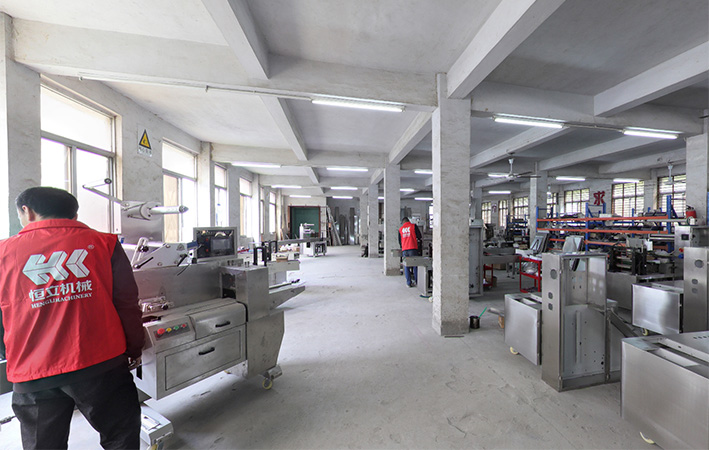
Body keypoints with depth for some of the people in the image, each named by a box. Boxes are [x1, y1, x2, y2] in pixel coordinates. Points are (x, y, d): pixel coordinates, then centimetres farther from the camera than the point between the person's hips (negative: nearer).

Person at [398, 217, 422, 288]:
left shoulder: (400, 229, 13)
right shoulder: (413, 226, 4)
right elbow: (419, 236, 3)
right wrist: (418, 239, 25)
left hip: (404, 250, 2)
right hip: (413, 249, -2)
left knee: (406, 266, 7)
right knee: (415, 265, 6)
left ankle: (409, 283, 8)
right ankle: (416, 282, 6)